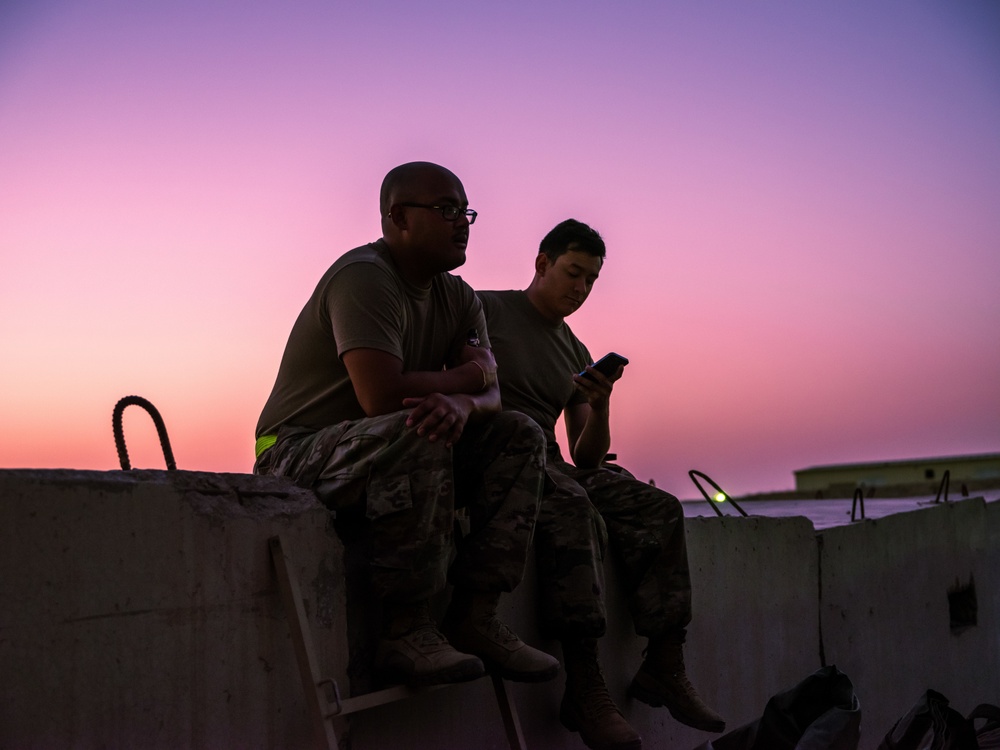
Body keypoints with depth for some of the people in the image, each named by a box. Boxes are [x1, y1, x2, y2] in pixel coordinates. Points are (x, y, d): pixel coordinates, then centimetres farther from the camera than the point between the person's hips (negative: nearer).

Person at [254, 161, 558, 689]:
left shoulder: (458, 298, 11)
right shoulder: (364, 277, -17)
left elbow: (488, 393, -1)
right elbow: (382, 397, -30)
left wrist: (459, 404, -27)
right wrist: (463, 377, -12)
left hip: (394, 453, 9)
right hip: (299, 455, -9)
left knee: (518, 436, -3)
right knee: (416, 435, -36)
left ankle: (474, 617, -11)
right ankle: (406, 630, -29)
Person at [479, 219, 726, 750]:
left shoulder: (576, 354, 22)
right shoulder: (487, 310, 3)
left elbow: (587, 459, 17)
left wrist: (600, 408, -2)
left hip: (549, 463, 8)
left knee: (659, 509, -13)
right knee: (572, 508, -37)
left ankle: (665, 669, -17)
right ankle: (585, 690, -40)